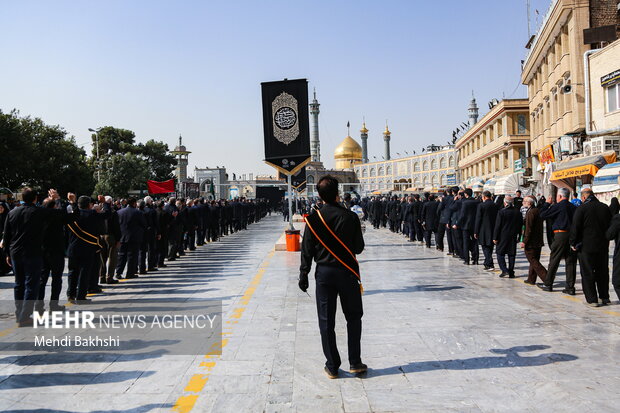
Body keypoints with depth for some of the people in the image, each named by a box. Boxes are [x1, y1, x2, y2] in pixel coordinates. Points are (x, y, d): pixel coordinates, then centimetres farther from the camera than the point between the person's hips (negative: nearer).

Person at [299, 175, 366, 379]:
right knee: (353, 317, 15)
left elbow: (307, 250, -3)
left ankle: (332, 366, 14)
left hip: (324, 273, 1)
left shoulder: (313, 219, -6)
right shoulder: (350, 217, -9)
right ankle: (355, 362, 16)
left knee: (326, 321, 8)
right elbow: (359, 247, -2)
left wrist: (303, 275, 4)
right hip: (347, 272, 0)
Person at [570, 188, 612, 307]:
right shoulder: (605, 207, 4)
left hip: (586, 246, -5)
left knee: (587, 273, 2)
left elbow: (575, 228, -12)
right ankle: (604, 297, 24)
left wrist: (573, 243, -2)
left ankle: (592, 299, 3)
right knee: (602, 272, 16)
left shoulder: (582, 208, -11)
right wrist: (606, 241, 20)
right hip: (603, 246, 5)